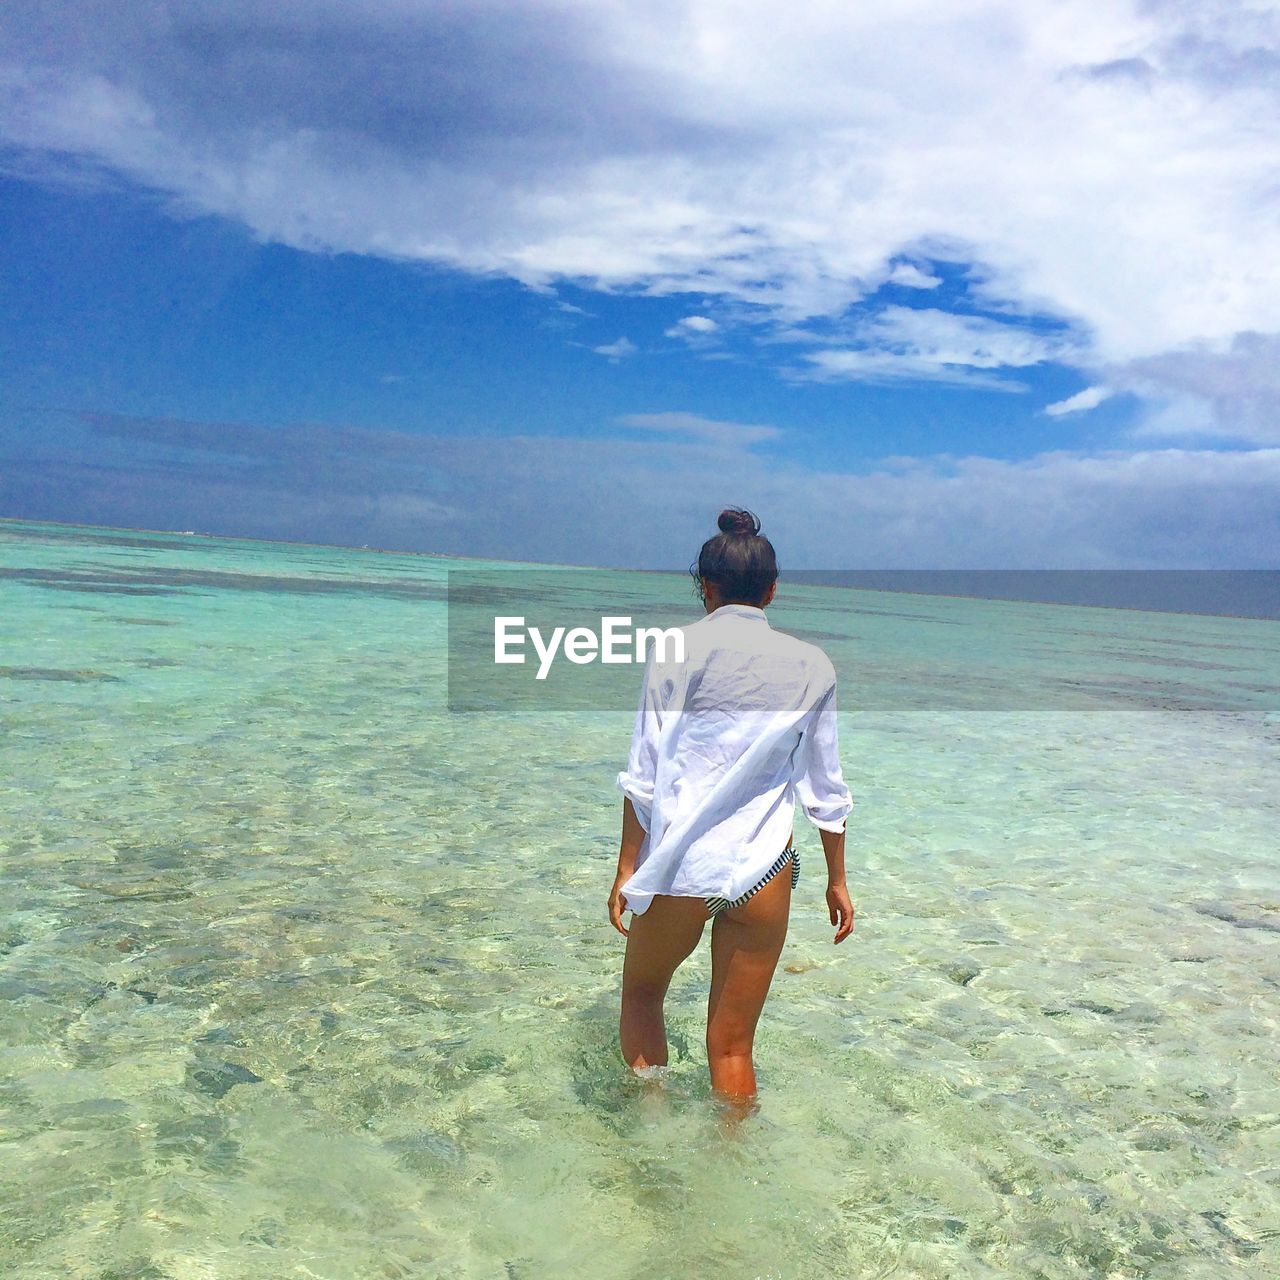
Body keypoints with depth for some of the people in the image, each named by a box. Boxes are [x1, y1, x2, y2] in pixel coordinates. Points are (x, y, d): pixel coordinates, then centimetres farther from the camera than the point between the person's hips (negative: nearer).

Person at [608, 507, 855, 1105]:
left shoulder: (677, 648, -4)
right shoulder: (812, 665, 5)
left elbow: (644, 771, -6)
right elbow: (826, 788, 9)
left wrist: (628, 867, 2)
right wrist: (837, 880, 19)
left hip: (680, 864, -2)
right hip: (764, 870, 2)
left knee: (641, 993, 25)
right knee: (732, 1045, 15)